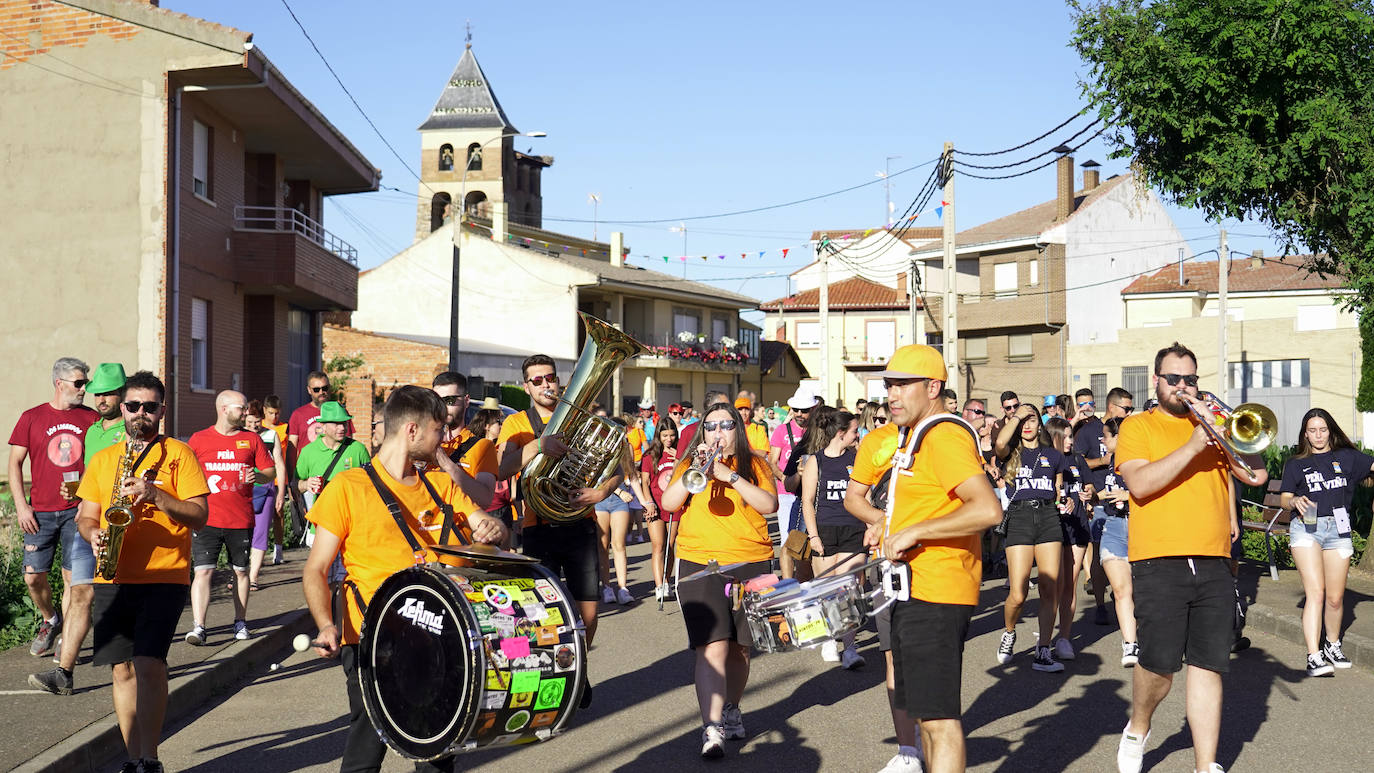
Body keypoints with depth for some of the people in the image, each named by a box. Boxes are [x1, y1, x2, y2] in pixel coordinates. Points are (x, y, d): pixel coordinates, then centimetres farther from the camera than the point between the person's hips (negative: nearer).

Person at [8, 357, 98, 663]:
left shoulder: (91, 418, 6)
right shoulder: (32, 418, 4)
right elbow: (15, 463, 6)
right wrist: (21, 505, -3)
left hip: (77, 511, 0)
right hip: (40, 512, 0)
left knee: (74, 578, -5)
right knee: (33, 576, 0)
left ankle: (67, 642, 8)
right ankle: (49, 621, 28)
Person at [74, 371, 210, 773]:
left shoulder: (178, 454, 3)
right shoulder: (102, 458, 16)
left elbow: (200, 515, -4)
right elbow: (85, 515, 18)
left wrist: (155, 495, -17)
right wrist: (93, 533, -4)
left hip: (164, 578, -4)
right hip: (112, 580, 4)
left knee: (148, 663, -16)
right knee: (122, 669, 6)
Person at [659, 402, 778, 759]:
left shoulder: (755, 466, 9)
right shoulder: (689, 465, 10)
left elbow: (769, 505, -8)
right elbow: (669, 503, -4)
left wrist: (731, 476, -16)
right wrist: (697, 471, -15)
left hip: (751, 566, 2)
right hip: (700, 564, -1)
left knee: (739, 648, 11)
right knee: (713, 647, -15)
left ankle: (731, 710, 34)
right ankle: (712, 730, -19)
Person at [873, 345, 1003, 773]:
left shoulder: (945, 437, -16)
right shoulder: (920, 436, 17)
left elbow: (987, 509, -29)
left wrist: (912, 532, -24)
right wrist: (890, 524, 17)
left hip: (936, 596, -11)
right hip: (915, 592, 11)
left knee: (939, 718, -8)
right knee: (923, 710, 18)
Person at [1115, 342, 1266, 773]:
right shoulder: (1138, 426, 6)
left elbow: (1257, 475, 8)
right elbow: (1139, 484, -11)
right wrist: (1193, 446, -16)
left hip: (1214, 564, 4)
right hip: (1159, 563, -4)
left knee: (1208, 666, 2)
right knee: (1160, 664, -9)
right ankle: (1137, 729, 20)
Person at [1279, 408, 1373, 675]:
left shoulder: (1346, 457, 12)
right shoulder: (1296, 463, 11)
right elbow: (1283, 499, 7)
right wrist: (1295, 502, -14)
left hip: (1338, 528, 2)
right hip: (1306, 528, -2)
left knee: (1335, 598, 7)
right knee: (1315, 592, -14)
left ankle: (1332, 645, 32)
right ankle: (1313, 657, -18)